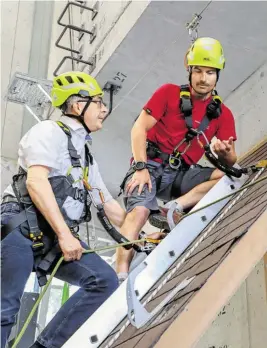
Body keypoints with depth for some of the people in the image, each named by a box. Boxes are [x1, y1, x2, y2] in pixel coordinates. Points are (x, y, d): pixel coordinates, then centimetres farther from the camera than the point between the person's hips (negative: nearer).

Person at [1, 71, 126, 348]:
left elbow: (109, 205, 28)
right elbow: (36, 182, -16)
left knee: (104, 280, -8)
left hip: (59, 239, 8)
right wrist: (65, 234, -20)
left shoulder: (86, 157, 25)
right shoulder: (49, 132, -1)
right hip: (23, 228, -8)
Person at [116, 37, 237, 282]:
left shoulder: (223, 114, 6)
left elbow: (231, 162, 2)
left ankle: (173, 208, -26)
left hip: (181, 175, 4)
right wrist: (141, 168, -19)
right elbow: (139, 128, -7)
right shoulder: (169, 93, -1)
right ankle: (121, 276, -31)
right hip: (151, 166, -3)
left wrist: (224, 153, -24)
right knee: (139, 210, -30)